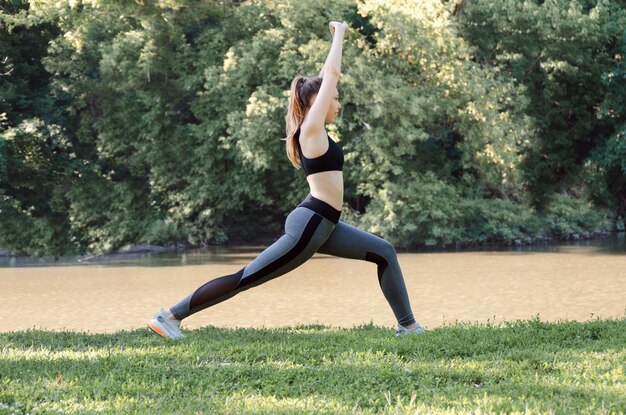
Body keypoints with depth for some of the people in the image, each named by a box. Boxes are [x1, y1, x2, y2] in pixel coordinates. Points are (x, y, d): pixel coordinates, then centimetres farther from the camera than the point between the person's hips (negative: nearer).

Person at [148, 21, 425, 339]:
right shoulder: (311, 129, -10)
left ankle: (407, 325, 13)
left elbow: (327, 76, 25)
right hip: (308, 225, -10)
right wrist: (339, 33, -1)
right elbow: (332, 73, -11)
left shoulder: (314, 131, 13)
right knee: (244, 279, -8)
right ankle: (170, 316, -5)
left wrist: (338, 38, 26)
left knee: (384, 253, 12)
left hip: (323, 225, 10)